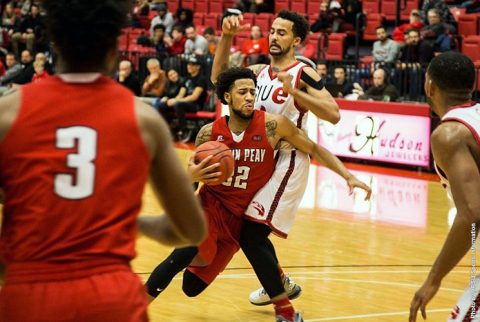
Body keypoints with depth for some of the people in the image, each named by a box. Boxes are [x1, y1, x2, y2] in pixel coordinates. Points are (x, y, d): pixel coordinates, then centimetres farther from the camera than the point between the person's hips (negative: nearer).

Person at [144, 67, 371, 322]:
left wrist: (348, 177, -7)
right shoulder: (209, 133, -9)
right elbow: (189, 176, 3)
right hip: (210, 205, -1)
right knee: (187, 251, -32)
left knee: (192, 287, -2)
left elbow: (314, 149, 0)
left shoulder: (273, 125, -12)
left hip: (239, 218, 1)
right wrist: (192, 176, -21)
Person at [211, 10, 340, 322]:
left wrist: (293, 91, -31)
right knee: (249, 230, 20)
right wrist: (227, 37, -8)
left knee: (251, 233, -16)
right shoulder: (260, 71, 10)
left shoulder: (303, 74, -11)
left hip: (287, 163, -8)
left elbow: (334, 114, -21)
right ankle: (282, 284, 43)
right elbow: (219, 78, 4)